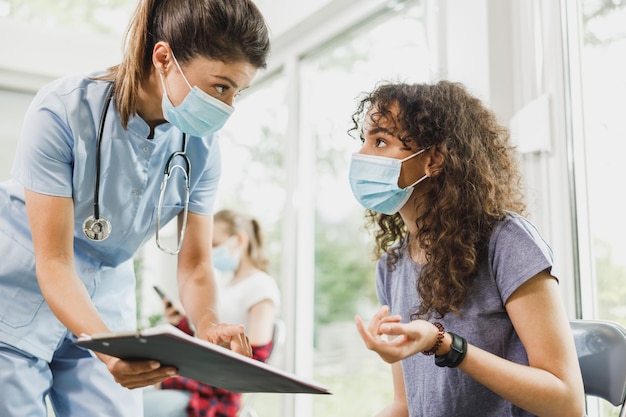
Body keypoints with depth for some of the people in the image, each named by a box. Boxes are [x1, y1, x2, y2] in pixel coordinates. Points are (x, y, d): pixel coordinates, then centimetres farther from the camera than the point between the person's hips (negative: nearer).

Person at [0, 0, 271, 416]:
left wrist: (209, 324, -28)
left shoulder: (201, 147, -11)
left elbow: (195, 264, -7)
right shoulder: (63, 112, -25)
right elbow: (54, 262, -24)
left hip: (105, 309, 4)